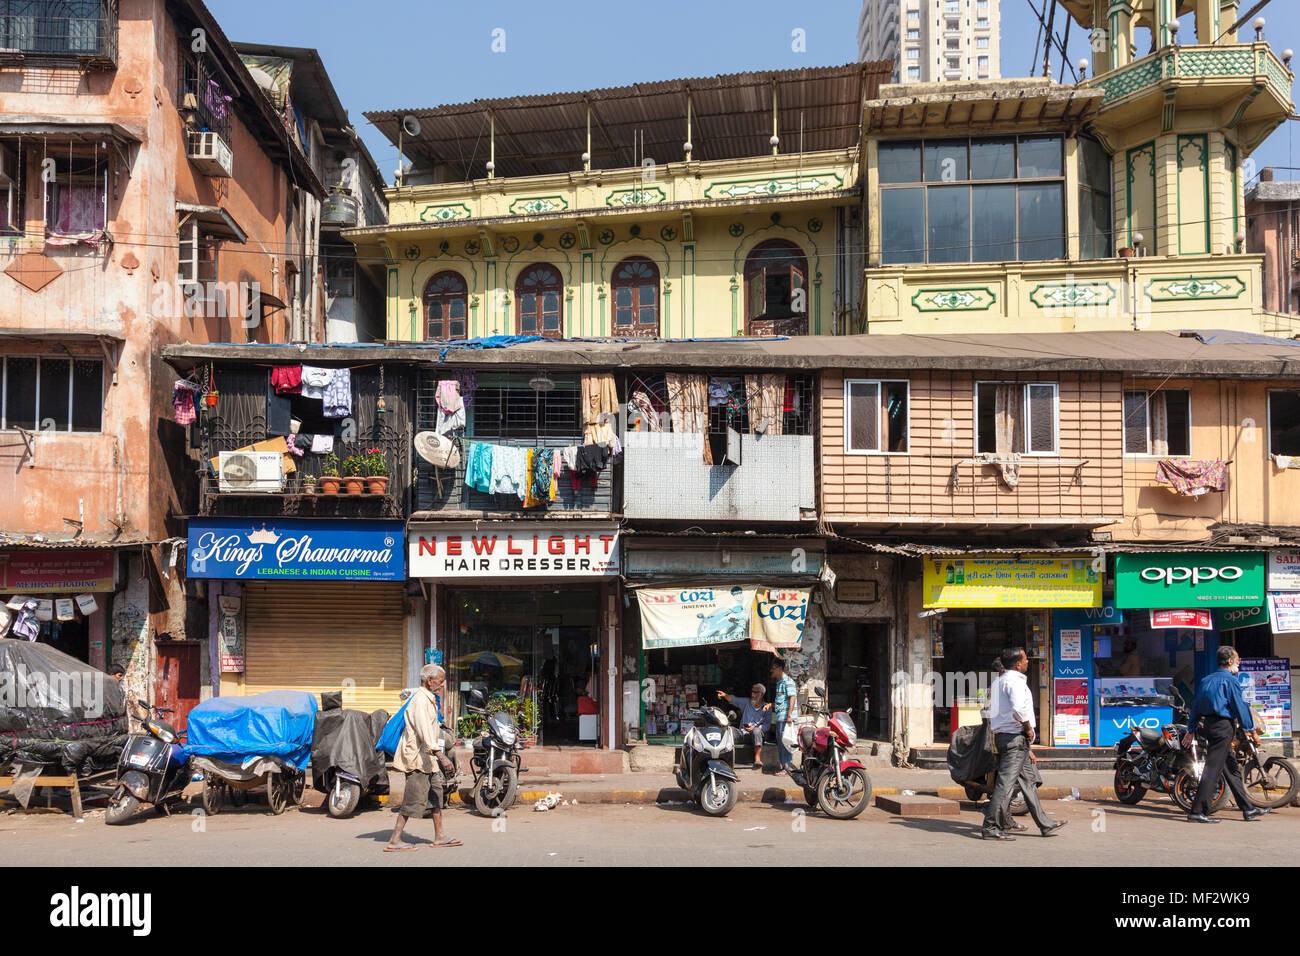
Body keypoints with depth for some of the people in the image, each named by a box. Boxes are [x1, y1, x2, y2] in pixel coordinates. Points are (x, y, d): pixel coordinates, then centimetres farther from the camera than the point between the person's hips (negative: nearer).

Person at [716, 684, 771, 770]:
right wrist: (725, 695, -23)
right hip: (743, 732, 3)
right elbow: (734, 699, -3)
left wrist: (754, 727, -16)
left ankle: (757, 759, -38)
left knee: (756, 731, -37)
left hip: (759, 731, -3)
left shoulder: (766, 708, 6)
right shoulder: (746, 702, 12)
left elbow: (767, 724, -1)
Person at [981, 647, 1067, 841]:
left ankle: (1045, 824, 23)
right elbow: (1019, 709, -29)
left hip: (1001, 735, 10)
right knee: (1006, 783, -9)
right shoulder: (1015, 681, -14)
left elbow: (991, 711, 19)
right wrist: (1028, 728, -14)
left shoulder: (999, 681, 16)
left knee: (1028, 780, 16)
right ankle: (991, 828, -8)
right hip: (1015, 736, -10)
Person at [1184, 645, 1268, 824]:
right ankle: (1197, 811, -11)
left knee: (1232, 769, 14)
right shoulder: (1230, 680, -9)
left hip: (1209, 725, 9)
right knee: (1213, 769, -9)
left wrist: (1191, 731, 20)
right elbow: (1240, 706, -11)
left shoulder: (1207, 680, 15)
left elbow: (1196, 706, 17)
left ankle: (1247, 809, 20)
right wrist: (1252, 730, -2)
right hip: (1224, 726, -9)